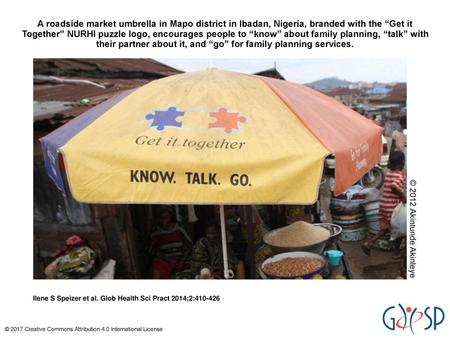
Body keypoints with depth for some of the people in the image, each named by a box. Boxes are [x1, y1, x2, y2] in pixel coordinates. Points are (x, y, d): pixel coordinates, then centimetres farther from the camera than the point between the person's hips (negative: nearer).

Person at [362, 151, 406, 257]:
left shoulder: (389, 172, 6)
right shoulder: (400, 174, -15)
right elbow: (394, 186, -33)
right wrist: (403, 196, -22)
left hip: (384, 204, 7)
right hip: (394, 206, -7)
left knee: (384, 228, 15)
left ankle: (369, 243, -1)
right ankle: (397, 252, 23)